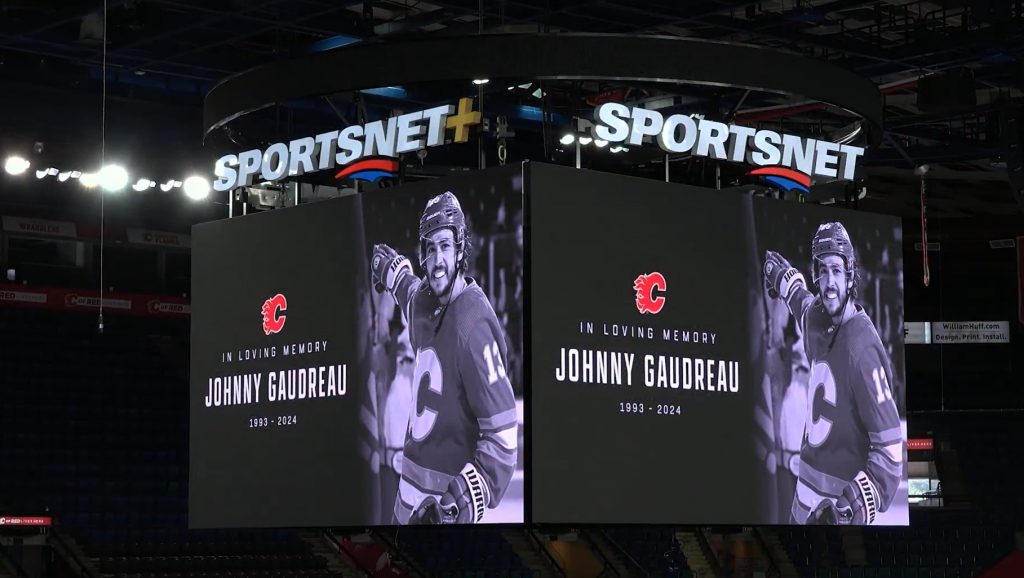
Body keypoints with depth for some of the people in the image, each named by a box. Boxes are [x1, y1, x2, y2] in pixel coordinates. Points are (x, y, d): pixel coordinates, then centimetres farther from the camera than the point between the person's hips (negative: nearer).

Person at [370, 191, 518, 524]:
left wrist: (469, 497, -32)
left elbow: (503, 432, -23)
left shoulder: (472, 324, -21)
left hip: (447, 501, -7)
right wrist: (390, 268, 46)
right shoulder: (422, 300, 2)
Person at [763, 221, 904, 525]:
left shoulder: (862, 347, -21)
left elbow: (890, 446, -23)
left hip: (841, 497, -7)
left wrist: (859, 503, -33)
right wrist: (783, 276, 42)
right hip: (807, 486, 7)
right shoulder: (815, 316, -1)